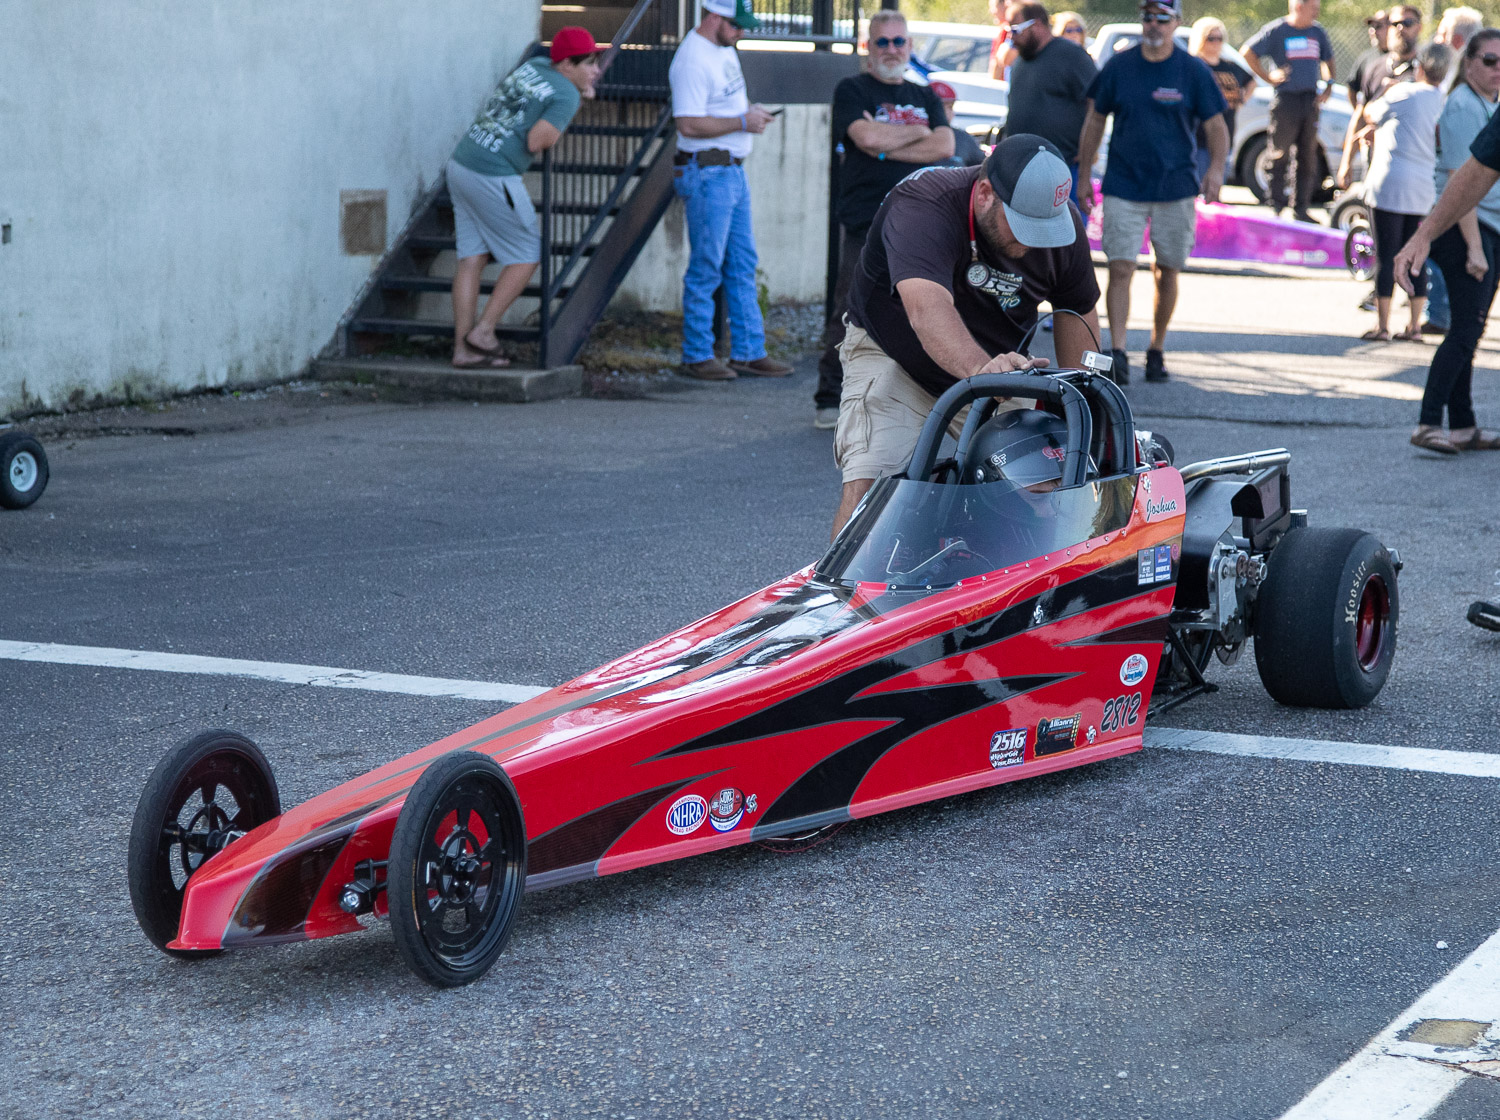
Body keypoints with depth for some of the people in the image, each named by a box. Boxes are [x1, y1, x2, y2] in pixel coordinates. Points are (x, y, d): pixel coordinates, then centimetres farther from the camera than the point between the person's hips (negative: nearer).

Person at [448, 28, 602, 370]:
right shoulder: (566, 97, -9)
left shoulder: (534, 65, 14)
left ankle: (463, 349, 7)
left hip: (461, 163, 8)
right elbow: (536, 142, -20)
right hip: (493, 178, -8)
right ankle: (482, 331, 3)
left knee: (472, 258, 8)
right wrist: (555, 135, 1)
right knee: (526, 257, 5)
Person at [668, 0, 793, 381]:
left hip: (733, 172, 10)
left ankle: (748, 352, 16)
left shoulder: (724, 49, 13)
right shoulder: (692, 60, -17)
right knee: (706, 268, -4)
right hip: (707, 174, -10)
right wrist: (743, 122, -17)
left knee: (743, 265, 11)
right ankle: (697, 356, 4)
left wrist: (751, 108, 8)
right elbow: (689, 124, -24)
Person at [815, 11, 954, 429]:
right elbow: (867, 137, -14)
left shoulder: (925, 97, 18)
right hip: (864, 221, -4)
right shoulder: (851, 91, 5)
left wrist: (887, 146, -6)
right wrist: (916, 133, 0)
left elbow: (945, 147, 1)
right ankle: (829, 399, -1)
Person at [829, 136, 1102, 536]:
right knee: (868, 480, -24)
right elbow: (926, 308, -51)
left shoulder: (1062, 222, -14)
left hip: (995, 360, 5)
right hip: (896, 357, -5)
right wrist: (979, 368, -68)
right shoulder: (922, 207, -34)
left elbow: (1077, 309, 3)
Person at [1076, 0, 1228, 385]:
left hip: (1175, 188, 0)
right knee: (1120, 269, -10)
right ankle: (1117, 353, -14)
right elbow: (1095, 121, 10)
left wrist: (1216, 168, -16)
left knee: (1167, 272, 8)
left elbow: (1216, 126, 1)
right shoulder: (1118, 67, 2)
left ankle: (1156, 350, 21)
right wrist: (1084, 176, 8)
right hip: (1123, 186, 0)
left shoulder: (1194, 72, -1)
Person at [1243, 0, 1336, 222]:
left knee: (1308, 158, 6)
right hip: (1285, 101, -6)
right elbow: (1248, 52, -2)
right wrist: (1268, 76, -6)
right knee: (1280, 156, -3)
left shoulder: (1318, 32, 13)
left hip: (1310, 101, 6)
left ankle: (1301, 209, 12)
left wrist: (1328, 84, 10)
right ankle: (1276, 208, 2)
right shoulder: (1276, 30, -4)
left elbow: (1327, 60, 26)